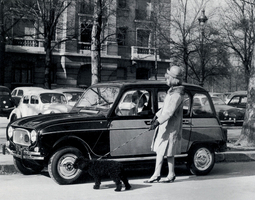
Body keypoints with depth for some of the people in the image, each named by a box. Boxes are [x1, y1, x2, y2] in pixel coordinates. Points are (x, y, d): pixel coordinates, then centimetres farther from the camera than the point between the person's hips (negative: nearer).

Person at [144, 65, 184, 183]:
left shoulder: (177, 95, -21)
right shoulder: (172, 91, 10)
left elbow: (169, 111, -28)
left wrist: (158, 122, -31)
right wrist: (157, 116, 20)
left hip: (171, 127, -10)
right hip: (164, 125, 10)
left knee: (168, 152, 0)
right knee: (159, 150, 12)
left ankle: (171, 175, 13)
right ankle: (156, 175, 18)